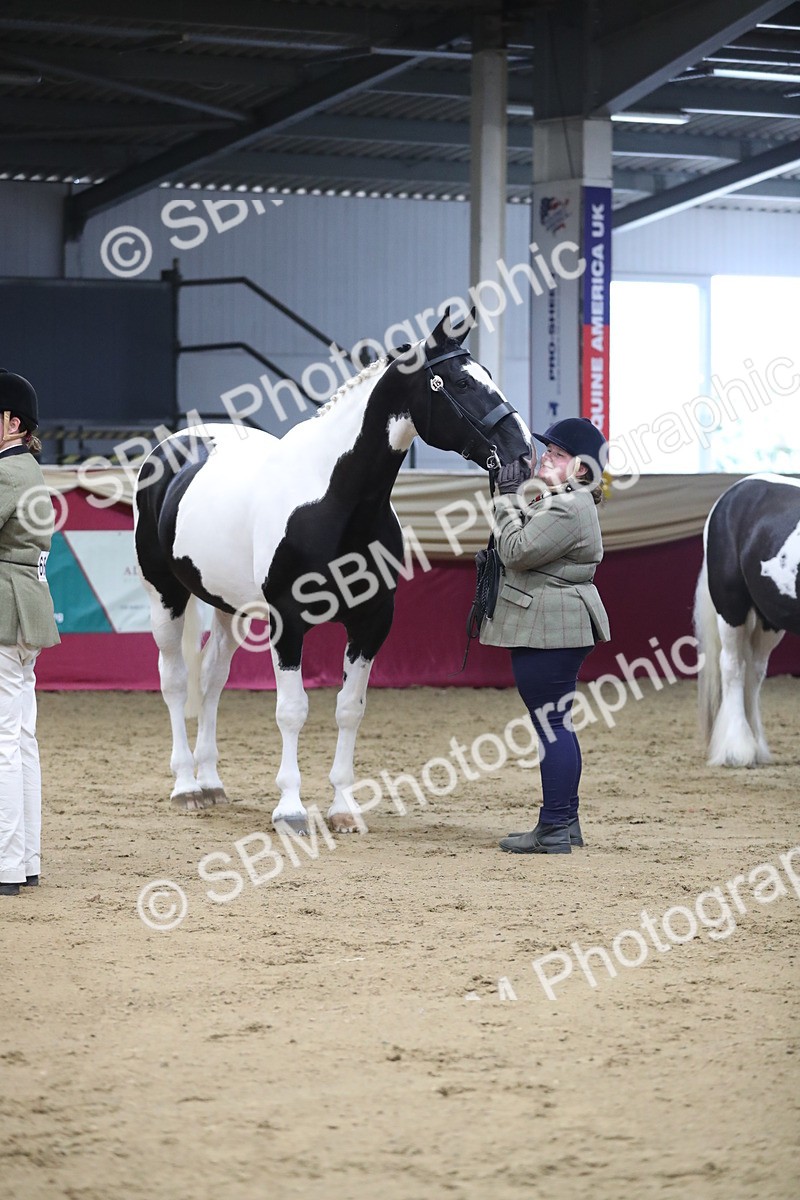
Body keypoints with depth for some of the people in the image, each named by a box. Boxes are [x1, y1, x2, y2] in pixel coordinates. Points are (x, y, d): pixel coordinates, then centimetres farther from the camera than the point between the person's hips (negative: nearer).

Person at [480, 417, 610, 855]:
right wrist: (514, 493, 11)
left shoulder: (568, 509, -19)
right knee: (556, 724, 15)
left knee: (551, 724, -8)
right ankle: (565, 820, 22)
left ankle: (554, 831, -6)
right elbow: (520, 546, 20)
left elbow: (516, 550, -22)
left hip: (550, 631, -11)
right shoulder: (561, 500, 16)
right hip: (555, 627, 11)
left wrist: (508, 498, -13)